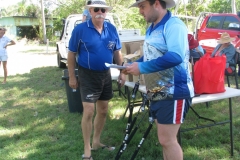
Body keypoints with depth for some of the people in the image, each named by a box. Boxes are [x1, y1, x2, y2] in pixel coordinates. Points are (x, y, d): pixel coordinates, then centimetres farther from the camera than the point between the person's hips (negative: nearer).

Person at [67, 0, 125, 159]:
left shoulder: (112, 29, 1)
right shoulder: (80, 29, -11)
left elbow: (117, 52, 9)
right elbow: (71, 54, -6)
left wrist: (122, 72, 4)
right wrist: (72, 77, -7)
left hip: (106, 75, 5)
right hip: (88, 76, -5)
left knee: (103, 111, 13)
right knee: (89, 111, -6)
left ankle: (96, 142, 32)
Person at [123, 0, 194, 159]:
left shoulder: (174, 24, -16)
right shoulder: (152, 29, 14)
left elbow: (175, 56, -31)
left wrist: (142, 68, -26)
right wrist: (133, 65, 5)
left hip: (174, 92, -9)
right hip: (158, 92, 9)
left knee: (167, 140, -4)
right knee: (166, 139, 17)